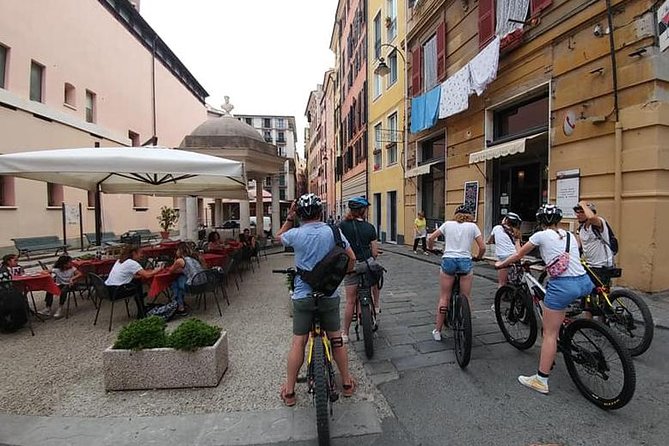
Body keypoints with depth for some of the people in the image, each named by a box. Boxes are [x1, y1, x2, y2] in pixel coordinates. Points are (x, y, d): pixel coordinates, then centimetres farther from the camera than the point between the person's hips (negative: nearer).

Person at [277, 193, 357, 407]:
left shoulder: (295, 234, -9)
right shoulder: (333, 232, -6)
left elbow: (279, 236, 14)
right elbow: (351, 257, 0)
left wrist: (289, 217, 8)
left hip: (303, 295, -1)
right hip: (329, 295, 1)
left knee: (298, 342, 9)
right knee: (336, 339, 15)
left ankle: (289, 391, 22)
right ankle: (347, 383, 29)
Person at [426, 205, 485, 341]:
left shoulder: (448, 224, 12)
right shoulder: (472, 226, 10)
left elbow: (431, 238, 9)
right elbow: (482, 247, 4)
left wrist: (430, 249, 28)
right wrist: (478, 258, 24)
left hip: (448, 260, 1)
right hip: (465, 261, -1)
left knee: (444, 298, 8)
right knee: (466, 298, 11)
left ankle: (437, 331, 13)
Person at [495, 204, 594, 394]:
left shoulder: (541, 235, 3)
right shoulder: (570, 235, 17)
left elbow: (519, 255, 13)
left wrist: (501, 264, 28)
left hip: (562, 285, -6)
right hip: (585, 282, 6)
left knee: (549, 333, 1)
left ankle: (541, 380, 7)